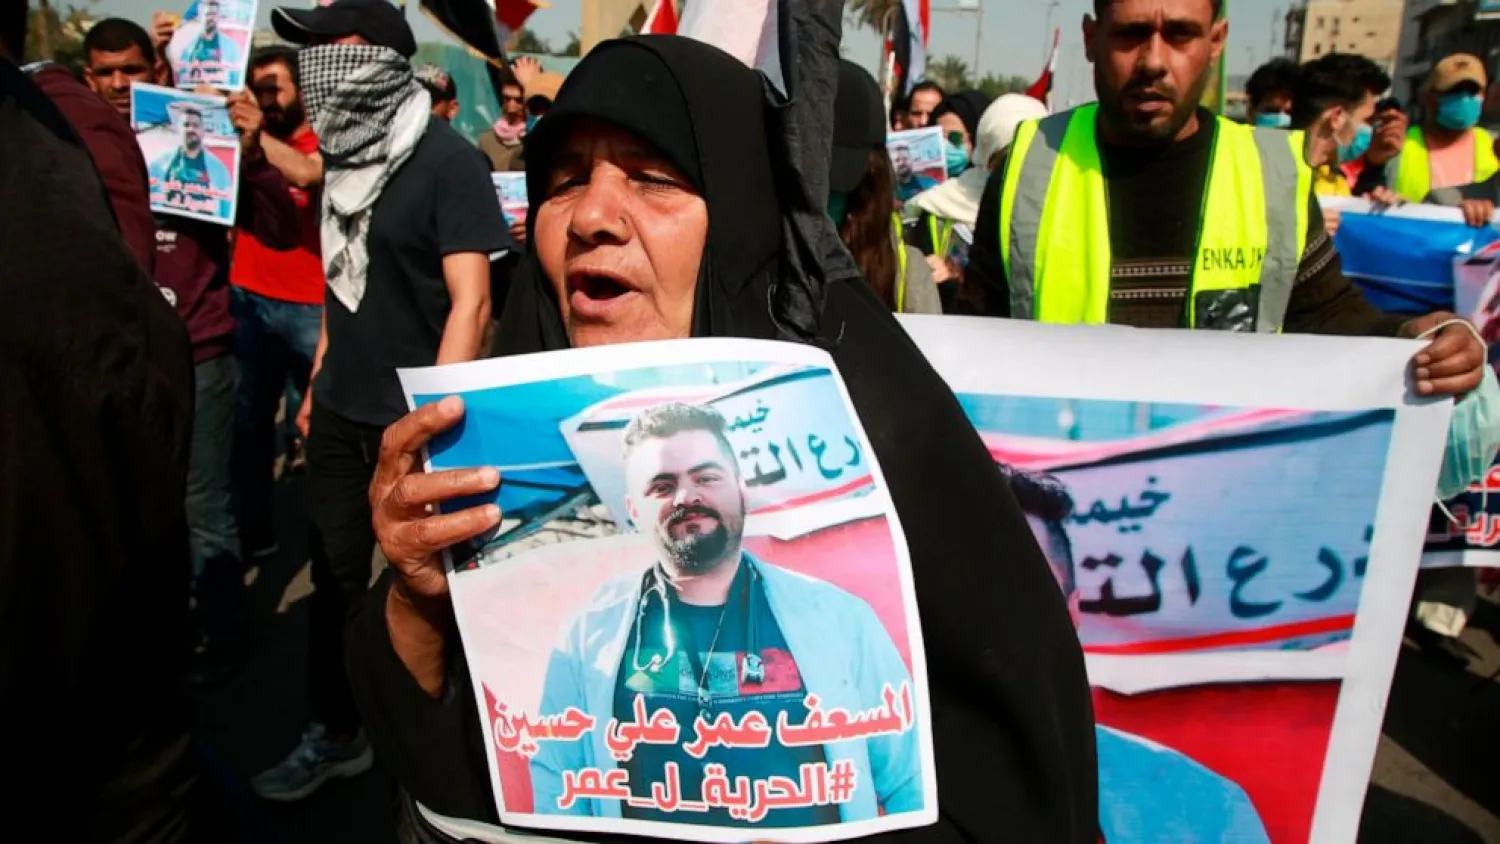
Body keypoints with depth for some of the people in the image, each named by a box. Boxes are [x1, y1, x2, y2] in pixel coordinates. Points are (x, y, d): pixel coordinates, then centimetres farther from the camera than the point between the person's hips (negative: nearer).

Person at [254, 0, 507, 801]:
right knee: (335, 573, 15)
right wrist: (317, 382, 18)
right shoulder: (347, 154, 10)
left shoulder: (446, 158, -12)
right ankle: (335, 733, 33)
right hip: (340, 409, 7)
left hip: (413, 415, -7)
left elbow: (470, 299, -16)